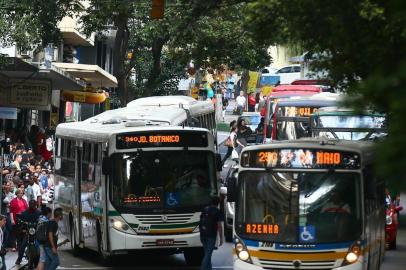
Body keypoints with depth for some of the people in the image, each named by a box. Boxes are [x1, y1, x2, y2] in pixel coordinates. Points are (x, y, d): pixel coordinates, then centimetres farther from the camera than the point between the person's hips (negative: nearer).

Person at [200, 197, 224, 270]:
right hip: (211, 235, -6)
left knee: (207, 253, 18)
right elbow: (219, 226, -10)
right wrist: (221, 238, -6)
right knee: (208, 254, -6)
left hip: (203, 234, 6)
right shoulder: (218, 212, -6)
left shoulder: (205, 210, 11)